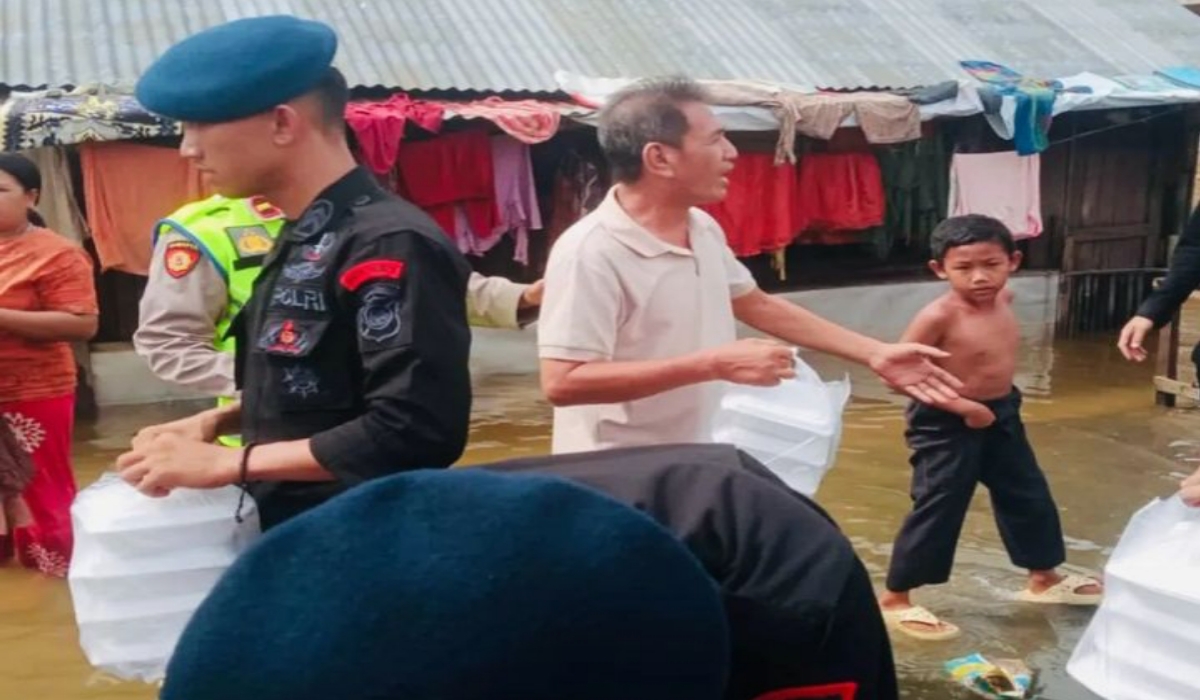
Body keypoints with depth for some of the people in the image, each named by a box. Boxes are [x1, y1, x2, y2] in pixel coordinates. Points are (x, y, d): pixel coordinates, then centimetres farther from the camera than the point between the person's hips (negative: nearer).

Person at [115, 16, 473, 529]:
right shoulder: (303, 240, 8)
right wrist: (218, 421, 2)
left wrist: (227, 463, -22)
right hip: (282, 528, 9)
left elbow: (416, 431, -27)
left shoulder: (391, 249, -21)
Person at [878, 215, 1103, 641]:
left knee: (1029, 497, 19)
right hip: (947, 425, -8)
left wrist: (997, 401, 12)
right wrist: (963, 406, -25)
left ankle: (1044, 579, 41)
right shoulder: (939, 316, -25)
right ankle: (894, 600, 10)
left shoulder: (1004, 299, -1)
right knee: (937, 510, -3)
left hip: (1001, 416, 8)